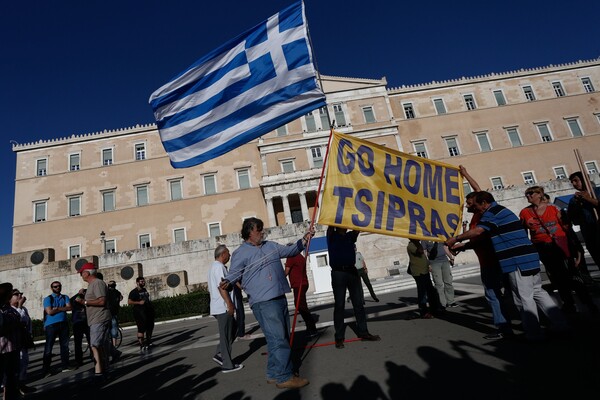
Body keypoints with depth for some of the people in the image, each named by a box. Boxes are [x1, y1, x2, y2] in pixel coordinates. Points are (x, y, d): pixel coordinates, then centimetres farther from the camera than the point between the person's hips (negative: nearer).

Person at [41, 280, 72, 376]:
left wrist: (57, 308, -11)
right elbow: (50, 312, -12)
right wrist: (63, 309, -5)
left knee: (65, 345, 8)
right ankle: (46, 370, 5)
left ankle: (65, 367, 16)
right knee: (48, 347, -2)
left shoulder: (65, 297, 13)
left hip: (64, 324, 4)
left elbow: (69, 307, -3)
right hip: (51, 325, -4)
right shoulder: (48, 299, 0)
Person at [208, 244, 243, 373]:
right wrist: (229, 304, -22)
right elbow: (221, 286, -23)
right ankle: (227, 365, 7)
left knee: (232, 329, 19)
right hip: (223, 307, -10)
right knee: (226, 336, -1)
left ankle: (219, 354, 18)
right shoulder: (219, 266, -14)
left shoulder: (213, 266, 18)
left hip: (218, 307, 10)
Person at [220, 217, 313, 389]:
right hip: (263, 302, -8)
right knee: (278, 339, -9)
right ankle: (284, 377, 3)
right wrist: (227, 283, -30)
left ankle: (274, 373, 28)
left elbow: (291, 250, 24)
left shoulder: (270, 246, 16)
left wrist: (304, 239, 12)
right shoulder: (240, 253, -4)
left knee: (281, 337, 15)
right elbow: (233, 274, -8)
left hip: (280, 298, 8)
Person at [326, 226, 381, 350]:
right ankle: (339, 337, 4)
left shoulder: (350, 236, 16)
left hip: (352, 271, 5)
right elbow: (330, 225, -11)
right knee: (339, 305, -1)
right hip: (338, 272, -4)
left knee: (358, 303, 6)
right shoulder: (332, 236, 4)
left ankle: (363, 332, 15)